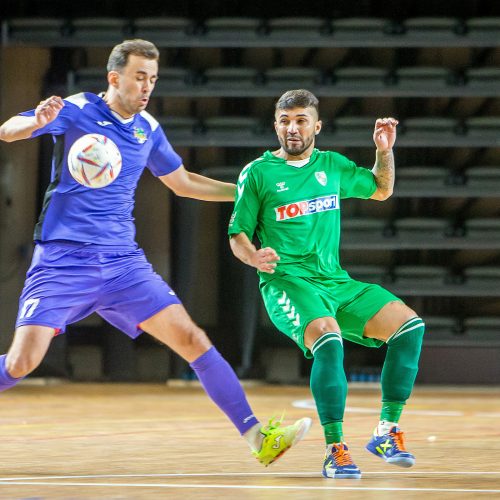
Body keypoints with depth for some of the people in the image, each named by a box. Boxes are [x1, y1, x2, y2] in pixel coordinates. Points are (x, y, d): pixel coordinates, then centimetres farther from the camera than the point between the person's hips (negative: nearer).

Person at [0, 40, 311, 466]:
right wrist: (38, 122, -40)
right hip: (63, 259, -5)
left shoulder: (149, 130, 11)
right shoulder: (77, 111, -5)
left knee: (191, 339, -7)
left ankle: (256, 435, -6)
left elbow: (182, 182, 27)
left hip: (122, 261, 5)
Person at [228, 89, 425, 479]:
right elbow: (237, 235, 2)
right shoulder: (258, 173, 0)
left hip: (335, 282, 6)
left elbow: (381, 190, 29)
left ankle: (387, 431, -3)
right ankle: (335, 450, -28)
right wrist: (254, 256, -19)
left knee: (409, 324, -11)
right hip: (286, 283, -5)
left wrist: (385, 150, 13)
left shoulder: (332, 165, 13)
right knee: (328, 339, -35)